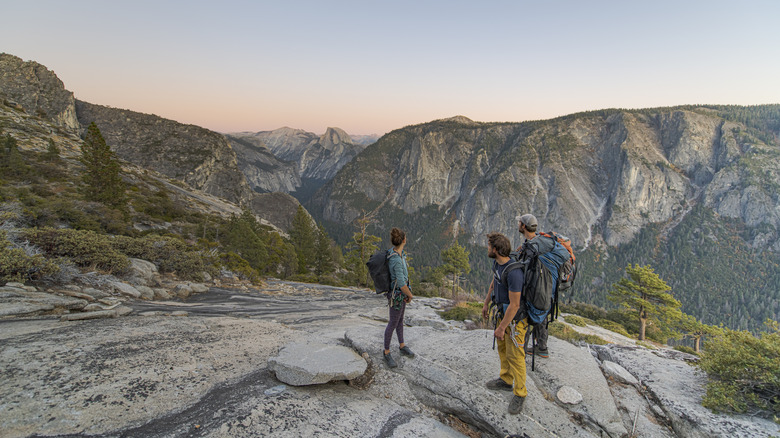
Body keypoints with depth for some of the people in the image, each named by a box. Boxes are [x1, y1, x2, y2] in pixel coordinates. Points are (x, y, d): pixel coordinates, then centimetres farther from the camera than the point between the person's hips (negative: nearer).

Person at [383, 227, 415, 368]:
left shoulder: (395, 251, -6)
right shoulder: (396, 261, -36)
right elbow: (402, 284, -31)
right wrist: (410, 296, -11)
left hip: (402, 291, 9)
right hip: (397, 296, -9)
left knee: (400, 319, 24)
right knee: (393, 324, 8)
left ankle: (402, 346, 43)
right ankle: (387, 352, 28)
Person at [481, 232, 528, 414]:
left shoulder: (514, 272, -35)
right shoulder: (497, 263, -6)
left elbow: (514, 304, -30)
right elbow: (494, 282, 15)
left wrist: (501, 328, -22)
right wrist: (486, 303, 21)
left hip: (515, 319, -9)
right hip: (503, 312, 9)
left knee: (514, 355, 3)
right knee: (502, 348, 22)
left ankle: (519, 393, 21)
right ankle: (506, 380, 42)